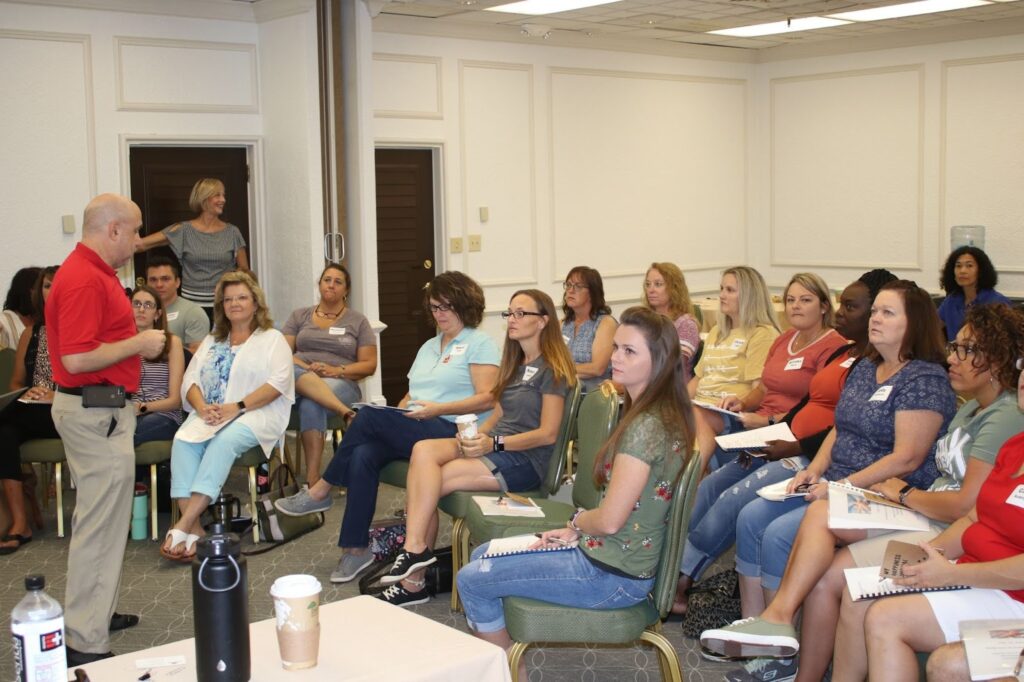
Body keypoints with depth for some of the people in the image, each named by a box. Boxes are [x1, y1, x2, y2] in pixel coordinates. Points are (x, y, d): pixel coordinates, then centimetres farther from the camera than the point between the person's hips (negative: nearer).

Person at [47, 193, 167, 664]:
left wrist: (136, 340, 12)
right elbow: (76, 359, -26)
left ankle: (92, 612, 34)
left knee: (96, 518, 21)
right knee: (101, 525, -6)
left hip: (97, 409, 11)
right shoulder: (84, 280, -20)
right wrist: (138, 344, -16)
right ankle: (86, 645, 1)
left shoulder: (94, 272, 13)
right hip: (96, 413, -11)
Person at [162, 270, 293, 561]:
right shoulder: (211, 341, 25)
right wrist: (201, 406, -9)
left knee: (223, 441, -36)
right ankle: (194, 529, -36)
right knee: (183, 441, -28)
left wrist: (238, 406, -17)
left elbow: (278, 382, -6)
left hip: (256, 415, -4)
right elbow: (190, 379, 15)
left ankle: (182, 527, -40)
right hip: (210, 414, 5)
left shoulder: (272, 339, 9)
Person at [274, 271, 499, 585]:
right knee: (362, 456, -25)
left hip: (453, 432, -7)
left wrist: (438, 409, -18)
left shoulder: (480, 344, 2)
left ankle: (321, 491, -10)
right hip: (412, 431, 7)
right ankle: (355, 548, -22)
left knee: (370, 415, -25)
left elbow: (487, 399, -9)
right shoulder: (428, 347, 27)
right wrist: (399, 412, 3)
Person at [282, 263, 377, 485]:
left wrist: (337, 371, -12)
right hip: (297, 381, 2)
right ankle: (342, 410, -48)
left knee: (311, 404, -37)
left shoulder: (358, 321, 12)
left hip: (341, 383, -2)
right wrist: (303, 368, -14)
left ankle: (312, 480, -40)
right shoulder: (300, 316, 18)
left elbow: (369, 365, 6)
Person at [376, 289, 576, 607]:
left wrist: (493, 443, -20)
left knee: (428, 480, -24)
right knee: (424, 449, -22)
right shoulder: (515, 363, 22)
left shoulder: (552, 369, -5)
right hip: (495, 445, 8)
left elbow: (548, 434, -11)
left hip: (525, 459, -8)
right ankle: (415, 547, -24)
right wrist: (475, 435, -2)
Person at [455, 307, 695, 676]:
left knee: (472, 580, -4)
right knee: (482, 555, 18)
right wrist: (576, 530, 6)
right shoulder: (663, 414, 6)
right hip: (612, 555, 10)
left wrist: (577, 521, -4)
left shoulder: (645, 426, -25)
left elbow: (610, 520, -25)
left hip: (613, 575, -10)